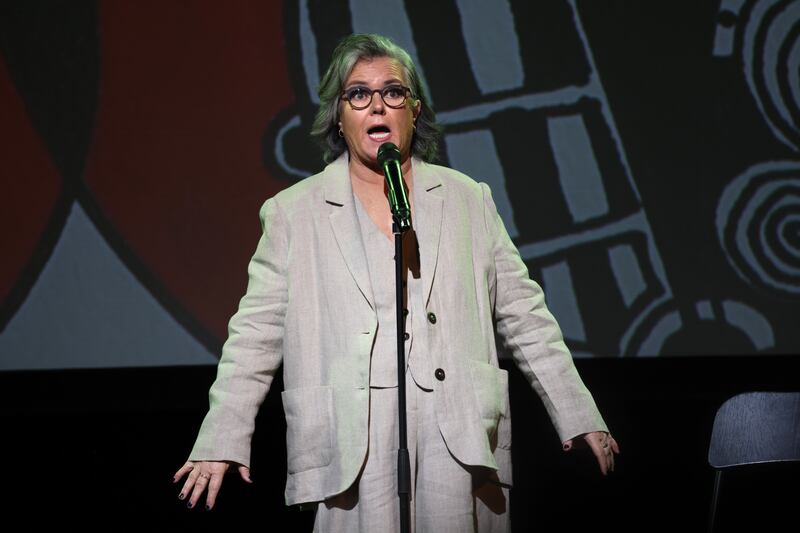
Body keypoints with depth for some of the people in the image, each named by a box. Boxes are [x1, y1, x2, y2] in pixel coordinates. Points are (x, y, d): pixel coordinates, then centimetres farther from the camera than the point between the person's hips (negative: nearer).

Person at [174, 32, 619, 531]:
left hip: (459, 437, 1)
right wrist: (223, 443, 1)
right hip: (355, 447, -1)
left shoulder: (468, 200, 14)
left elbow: (524, 316, 15)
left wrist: (580, 419, 13)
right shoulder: (293, 213, 9)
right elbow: (255, 336, 8)